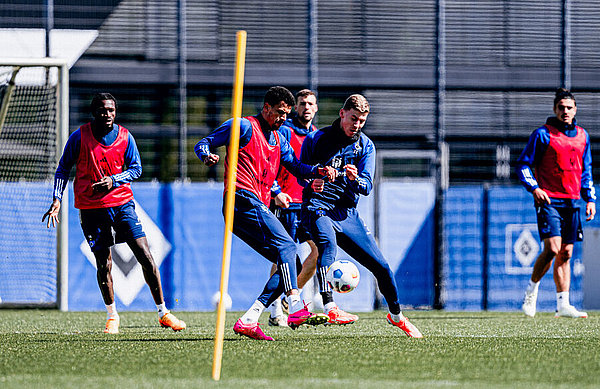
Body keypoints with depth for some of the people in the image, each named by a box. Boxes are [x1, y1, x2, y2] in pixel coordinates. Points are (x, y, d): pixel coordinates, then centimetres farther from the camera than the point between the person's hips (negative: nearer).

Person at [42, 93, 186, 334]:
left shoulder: (124, 137, 1)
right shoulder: (79, 137, -4)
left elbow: (136, 169, 6)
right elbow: (63, 169, 5)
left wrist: (113, 180, -12)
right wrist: (57, 199, -5)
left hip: (122, 203, 1)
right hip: (91, 208, -1)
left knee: (145, 255, -6)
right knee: (103, 264, -1)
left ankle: (163, 312, 3)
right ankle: (112, 316, 19)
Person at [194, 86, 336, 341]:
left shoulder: (278, 139, 26)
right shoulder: (245, 127, 2)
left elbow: (295, 166, 21)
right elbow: (202, 144, 1)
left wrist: (319, 171, 1)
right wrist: (207, 156, -23)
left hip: (259, 207, 9)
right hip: (243, 198, -9)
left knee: (288, 265, 3)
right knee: (285, 245, -23)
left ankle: (248, 321, -4)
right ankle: (296, 310, -36)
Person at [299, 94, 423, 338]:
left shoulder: (366, 146, 9)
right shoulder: (315, 139, 3)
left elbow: (367, 187, 0)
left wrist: (355, 179, -24)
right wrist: (312, 182, -16)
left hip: (347, 213, 4)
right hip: (318, 206, -4)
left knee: (381, 266, 2)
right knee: (328, 242, -37)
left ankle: (396, 315, 28)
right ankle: (329, 308, -50)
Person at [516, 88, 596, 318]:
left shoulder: (582, 136, 14)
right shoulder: (542, 134, -3)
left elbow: (586, 170, 22)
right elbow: (523, 165, -1)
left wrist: (590, 199, 13)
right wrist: (534, 188, -16)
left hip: (572, 203, 5)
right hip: (549, 201, -5)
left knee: (566, 254, 4)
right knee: (552, 248, -18)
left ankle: (563, 305, 6)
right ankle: (531, 289, 4)